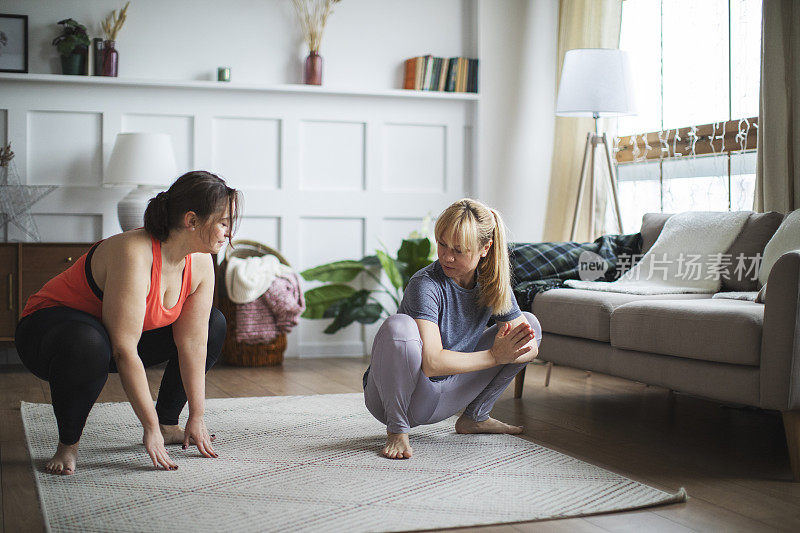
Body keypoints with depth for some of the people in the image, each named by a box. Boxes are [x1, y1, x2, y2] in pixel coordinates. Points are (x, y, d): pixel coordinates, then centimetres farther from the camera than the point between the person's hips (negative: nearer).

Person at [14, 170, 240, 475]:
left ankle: (168, 423, 12)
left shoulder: (201, 262, -11)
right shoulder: (134, 255, -34)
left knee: (212, 325, 7)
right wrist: (150, 427, -30)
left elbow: (192, 342, -7)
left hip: (119, 330, 8)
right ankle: (68, 444, -18)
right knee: (89, 346, -43)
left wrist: (196, 418, -7)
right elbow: (124, 352, -34)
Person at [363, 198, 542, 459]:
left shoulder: (493, 282, -5)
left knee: (529, 322, 4)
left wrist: (507, 349, -27)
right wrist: (494, 356, -33)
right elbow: (432, 363, -34)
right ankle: (396, 429, -16)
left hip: (443, 402, 6)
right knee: (399, 326, -38)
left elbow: (530, 347, -4)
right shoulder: (425, 285, -25)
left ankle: (474, 417, 12)